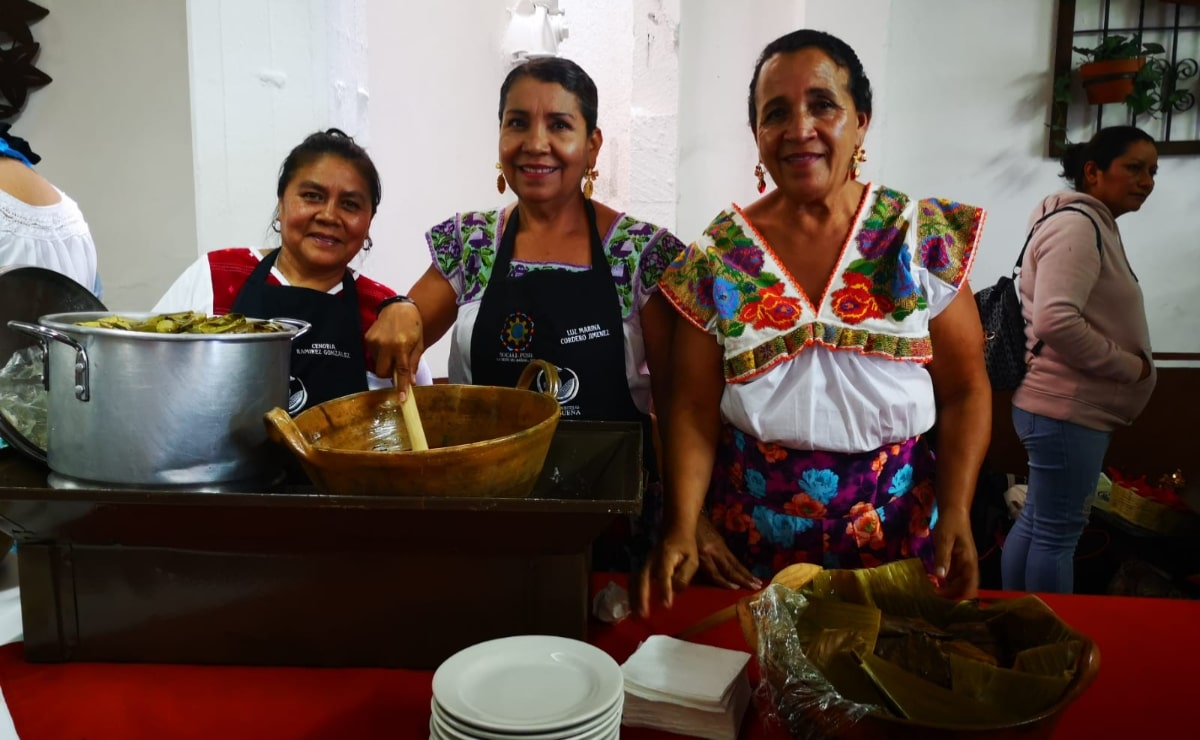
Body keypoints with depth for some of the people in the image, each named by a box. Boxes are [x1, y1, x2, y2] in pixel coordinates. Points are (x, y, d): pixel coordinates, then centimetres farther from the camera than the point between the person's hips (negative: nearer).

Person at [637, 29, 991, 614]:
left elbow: (965, 390, -2)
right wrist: (682, 528, -17)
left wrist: (955, 512, -14)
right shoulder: (717, 257, -5)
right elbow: (695, 409, -5)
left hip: (900, 538, 1)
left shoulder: (923, 238, -5)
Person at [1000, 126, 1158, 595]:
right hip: (1066, 409, -11)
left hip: (1067, 405, 11)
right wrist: (1133, 367, -16)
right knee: (1058, 532, -1)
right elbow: (1057, 322, -28)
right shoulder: (1078, 224, -15)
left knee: (1038, 522, 16)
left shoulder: (1096, 224, 18)